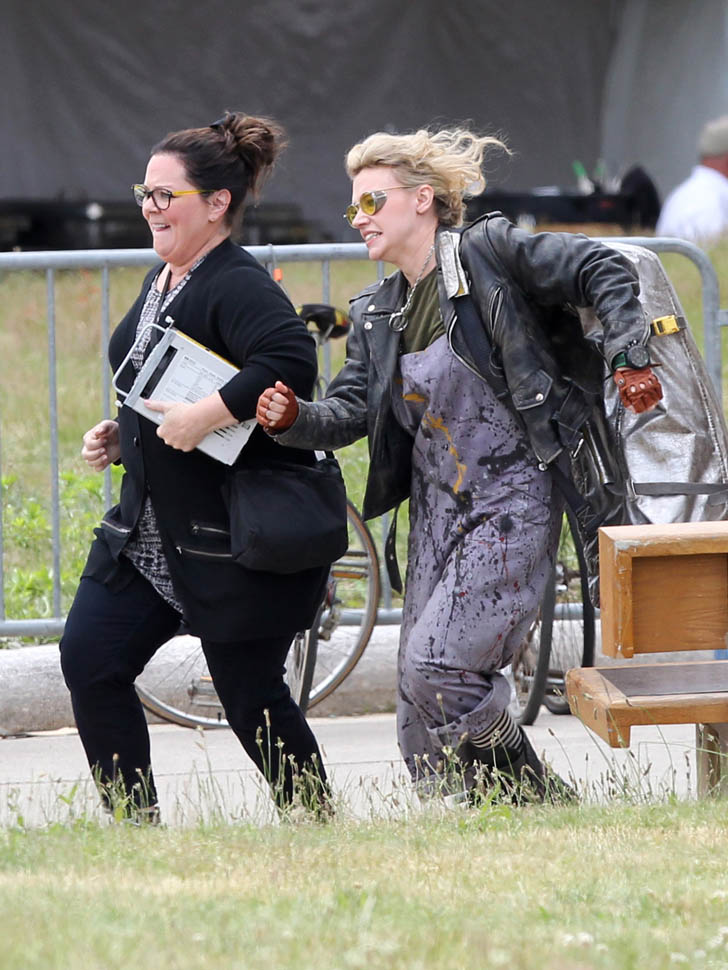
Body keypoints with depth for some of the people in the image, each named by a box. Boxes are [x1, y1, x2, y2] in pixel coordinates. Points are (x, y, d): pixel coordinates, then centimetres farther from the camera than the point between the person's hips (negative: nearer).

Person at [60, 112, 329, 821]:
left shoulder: (238, 287, -17)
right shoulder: (163, 281, 13)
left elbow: (291, 359, -35)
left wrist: (205, 416, -34)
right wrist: (120, 437, 10)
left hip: (236, 537, -10)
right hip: (149, 525, 10)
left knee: (250, 693, -2)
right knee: (88, 661, 2)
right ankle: (136, 823, 11)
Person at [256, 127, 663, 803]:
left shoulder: (486, 252, -6)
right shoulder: (377, 314, 14)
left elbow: (604, 273, -8)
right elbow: (350, 410, 7)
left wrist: (628, 362, -17)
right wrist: (291, 420, -12)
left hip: (513, 503, -7)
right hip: (436, 511, 8)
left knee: (436, 665, -21)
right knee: (422, 727, 3)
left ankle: (534, 794, -2)